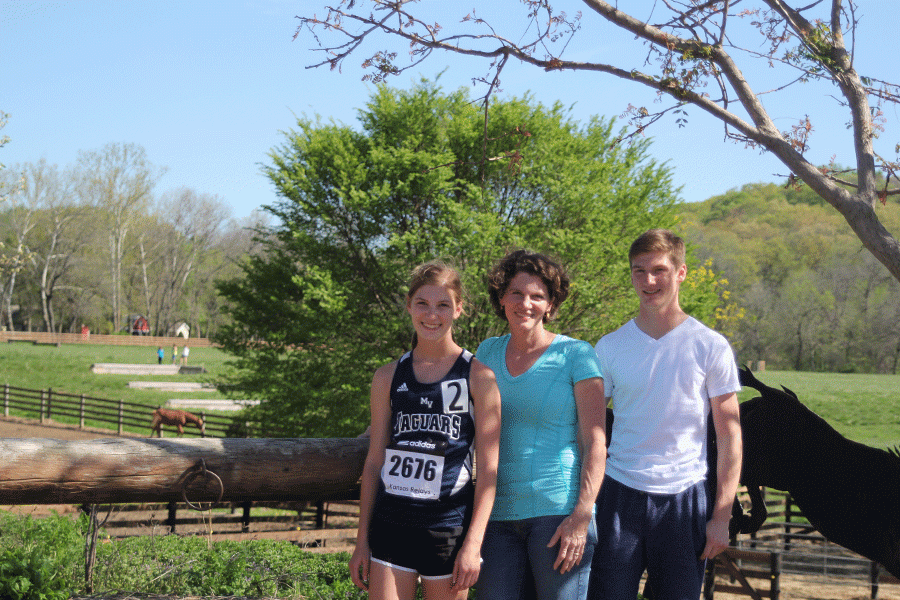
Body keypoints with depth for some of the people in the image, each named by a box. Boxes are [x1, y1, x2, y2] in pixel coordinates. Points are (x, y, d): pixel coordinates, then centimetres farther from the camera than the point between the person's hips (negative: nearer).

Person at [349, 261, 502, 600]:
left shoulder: (478, 377, -1)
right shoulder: (388, 378, 8)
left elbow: (488, 468, -4)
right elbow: (374, 461, 11)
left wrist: (473, 544, -10)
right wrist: (362, 540, 9)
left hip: (448, 526, -2)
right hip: (391, 522, 3)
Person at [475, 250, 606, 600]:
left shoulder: (575, 355, -1)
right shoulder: (487, 353, 12)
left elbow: (595, 443, -5)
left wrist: (581, 517, -14)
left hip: (560, 510, -4)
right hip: (500, 514, 4)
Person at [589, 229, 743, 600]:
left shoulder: (711, 347, 1)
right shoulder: (609, 348, 5)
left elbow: (729, 435, 2)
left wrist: (722, 516, -3)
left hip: (684, 499, -1)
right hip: (619, 495, 1)